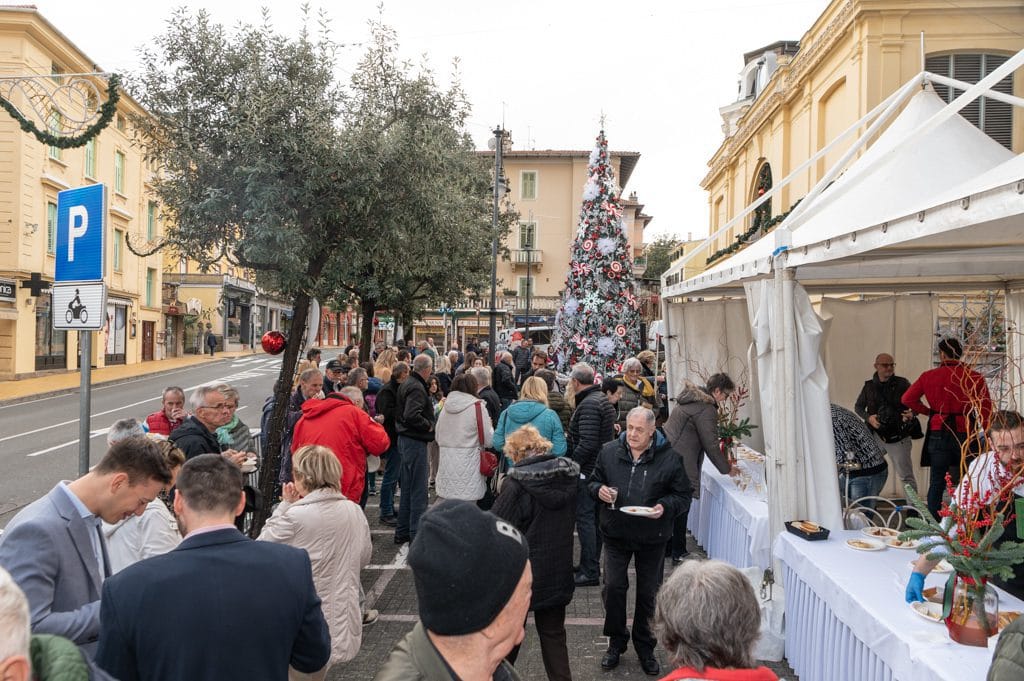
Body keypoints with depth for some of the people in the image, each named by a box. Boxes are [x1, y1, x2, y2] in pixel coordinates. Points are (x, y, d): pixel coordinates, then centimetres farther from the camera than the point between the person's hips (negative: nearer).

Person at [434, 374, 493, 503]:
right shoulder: (477, 406, -9)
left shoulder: (446, 406, 7)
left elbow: (438, 438, 15)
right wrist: (490, 425, 10)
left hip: (446, 463, 5)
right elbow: (488, 440, -7)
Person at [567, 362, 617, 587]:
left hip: (587, 471, -10)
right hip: (601, 468, 10)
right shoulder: (603, 400, 12)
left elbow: (587, 443, -26)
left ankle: (589, 572, 2)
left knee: (585, 519, -3)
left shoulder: (588, 404, -19)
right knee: (594, 518, 16)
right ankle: (591, 565, 27)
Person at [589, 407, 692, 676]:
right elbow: (593, 481, 10)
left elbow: (683, 495, -2)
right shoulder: (609, 451, -3)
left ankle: (644, 647, 32)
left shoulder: (668, 458, -9)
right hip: (616, 535, 1)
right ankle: (616, 642, 24)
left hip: (652, 539, -1)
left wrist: (665, 506, -21)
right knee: (613, 587, 1)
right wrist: (599, 489, -13)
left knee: (647, 593, 12)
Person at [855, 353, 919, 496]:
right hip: (876, 436, 3)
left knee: (906, 476, 1)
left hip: (898, 437, -3)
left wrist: (912, 413, -19)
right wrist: (868, 418, -6)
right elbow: (858, 407, 13)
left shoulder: (902, 384, -3)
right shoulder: (869, 386, 5)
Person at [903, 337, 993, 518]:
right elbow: (986, 409, -4)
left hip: (938, 434, 1)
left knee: (936, 483, 7)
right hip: (965, 434, -1)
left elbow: (907, 399, 0)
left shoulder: (929, 376, 0)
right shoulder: (975, 378, -4)